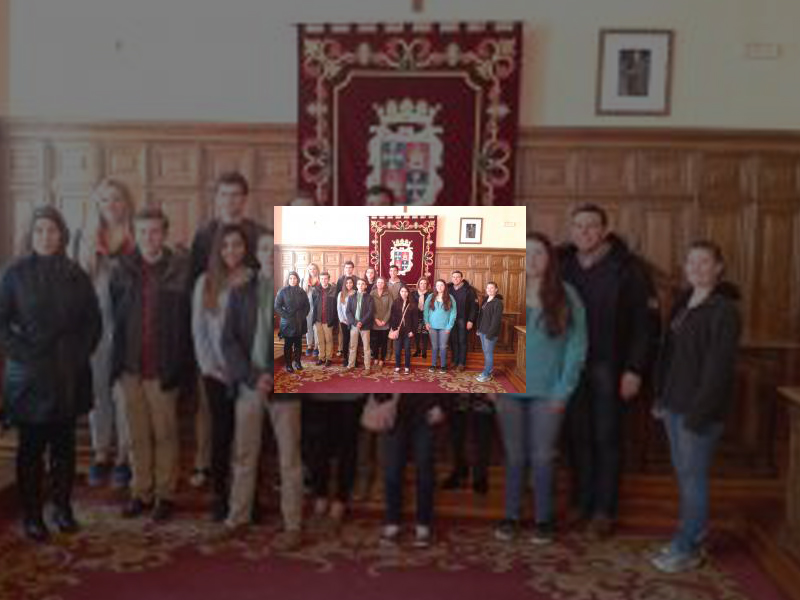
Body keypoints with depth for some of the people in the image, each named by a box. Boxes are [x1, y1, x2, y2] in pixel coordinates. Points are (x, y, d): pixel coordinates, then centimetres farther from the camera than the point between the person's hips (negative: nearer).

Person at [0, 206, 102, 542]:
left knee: (64, 444, 10)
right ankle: (32, 514, 13)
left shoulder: (75, 275, 6)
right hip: (29, 376, -2)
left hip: (69, 375, 2)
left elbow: (94, 320, 9)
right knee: (31, 447, 3)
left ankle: (62, 507, 22)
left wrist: (81, 354, -1)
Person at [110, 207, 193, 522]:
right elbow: (115, 314, 13)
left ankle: (165, 493, 20)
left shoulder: (180, 269, -6)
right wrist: (119, 358, 9)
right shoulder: (124, 269, 5)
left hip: (164, 368, -3)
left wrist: (179, 363, -5)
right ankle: (140, 492, 26)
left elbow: (189, 318, -3)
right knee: (138, 435, 13)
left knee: (165, 434, 7)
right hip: (131, 366, 3)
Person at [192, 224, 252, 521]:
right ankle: (219, 495, 15)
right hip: (216, 373, 1)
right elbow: (198, 329, 5)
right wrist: (209, 366, -2)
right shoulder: (206, 282, 6)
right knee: (221, 432, 3)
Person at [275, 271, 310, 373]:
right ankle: (288, 364, 5)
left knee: (298, 343, 9)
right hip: (287, 323, -3)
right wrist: (286, 316, -12)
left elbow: (307, 306, 12)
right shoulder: (283, 292, -2)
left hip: (300, 323, 3)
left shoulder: (301, 292, 8)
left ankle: (297, 362, 20)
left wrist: (303, 315, -1)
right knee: (288, 344, 0)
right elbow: (277, 307, -5)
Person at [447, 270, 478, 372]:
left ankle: (462, 363, 11)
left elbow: (474, 306, -9)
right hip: (451, 319, 3)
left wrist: (471, 320, -13)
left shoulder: (468, 289, -7)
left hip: (463, 320, -3)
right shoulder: (448, 288, 4)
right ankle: (454, 361, 19)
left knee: (462, 341, 4)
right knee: (453, 341, 8)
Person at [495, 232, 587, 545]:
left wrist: (564, 388, -7)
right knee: (514, 456, 10)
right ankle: (511, 516, 23)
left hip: (547, 392, -1)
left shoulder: (566, 296, -2)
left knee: (542, 457, 6)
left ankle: (544, 519, 21)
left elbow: (577, 345, -2)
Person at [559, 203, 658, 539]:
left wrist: (635, 370, -12)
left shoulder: (628, 267, -7)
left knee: (607, 438, 5)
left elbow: (644, 322, -8)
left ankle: (604, 511, 15)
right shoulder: (561, 263, 4)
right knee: (577, 436, 8)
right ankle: (580, 504, 21)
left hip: (609, 366, -3)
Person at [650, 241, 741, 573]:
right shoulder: (683, 302, 11)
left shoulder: (724, 310, -13)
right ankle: (693, 534, 29)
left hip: (700, 408, -8)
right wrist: (661, 396, 12)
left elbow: (719, 367, -17)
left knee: (693, 477, 1)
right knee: (683, 473, 15)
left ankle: (687, 549, 12)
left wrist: (699, 412, -19)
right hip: (674, 403, 8)